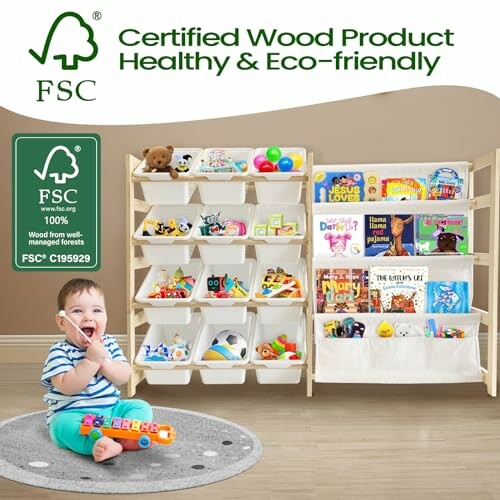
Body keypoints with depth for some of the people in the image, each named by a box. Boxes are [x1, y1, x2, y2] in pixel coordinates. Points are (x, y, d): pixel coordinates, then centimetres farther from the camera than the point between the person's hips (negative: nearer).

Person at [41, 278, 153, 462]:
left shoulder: (109, 344, 5)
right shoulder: (59, 351, -11)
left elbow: (123, 377, -4)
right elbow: (67, 387, -23)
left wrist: (103, 361, -20)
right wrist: (91, 360, -28)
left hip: (110, 409, 5)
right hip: (71, 414, -5)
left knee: (141, 407, -8)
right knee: (65, 424, -35)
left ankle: (126, 436, -33)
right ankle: (109, 445, -50)